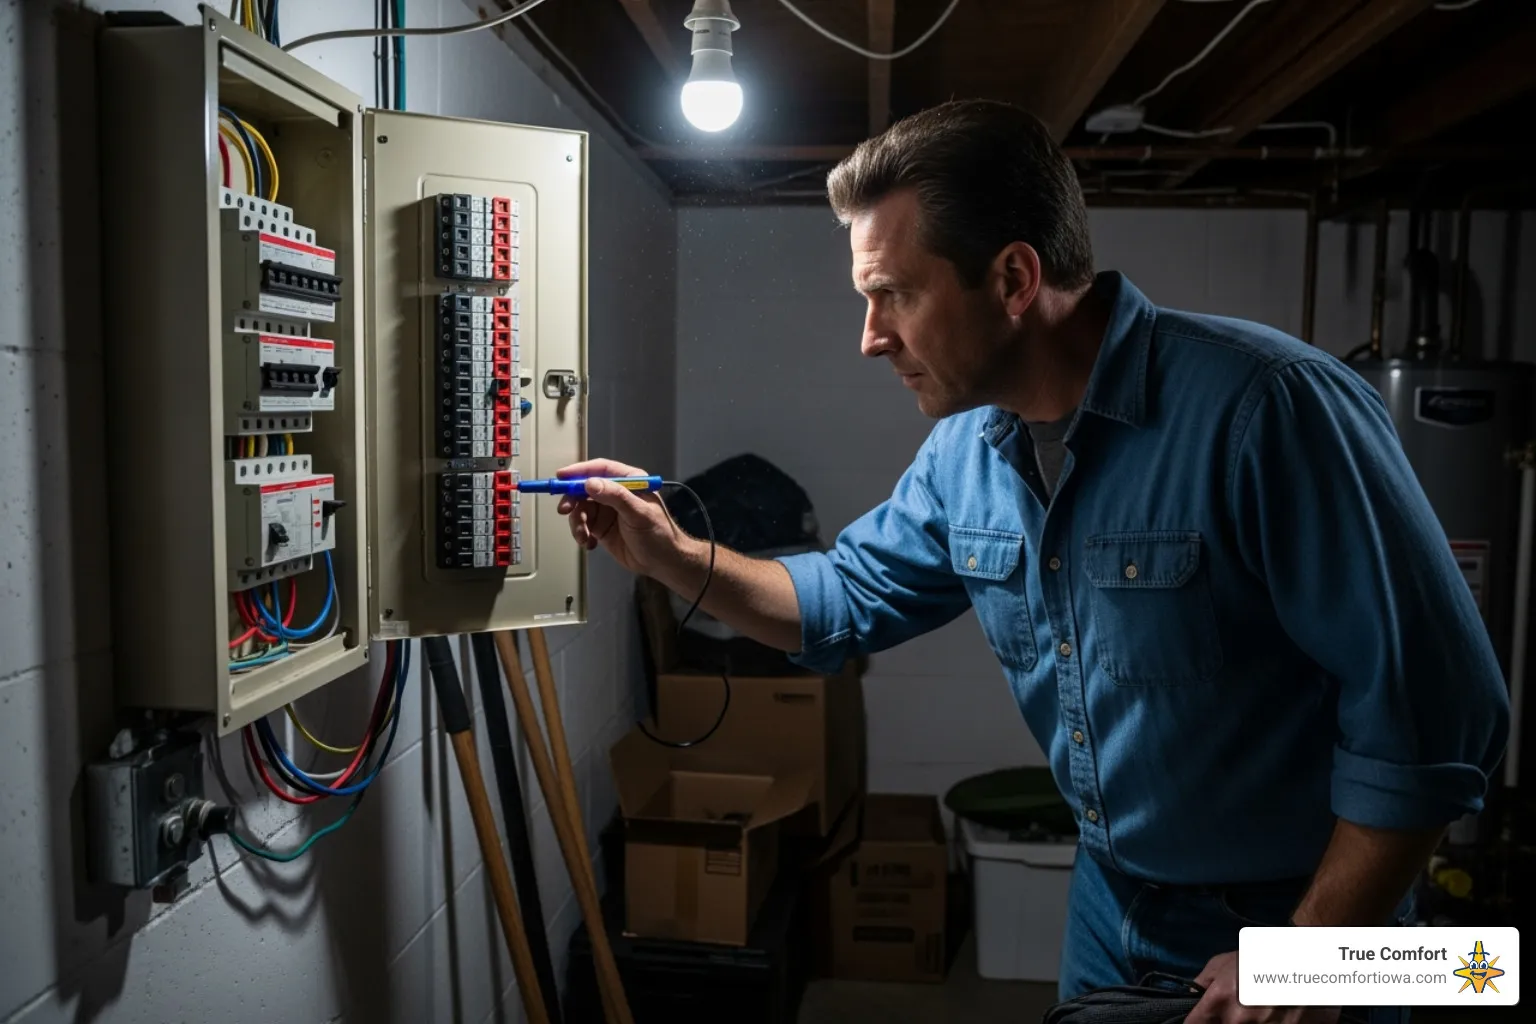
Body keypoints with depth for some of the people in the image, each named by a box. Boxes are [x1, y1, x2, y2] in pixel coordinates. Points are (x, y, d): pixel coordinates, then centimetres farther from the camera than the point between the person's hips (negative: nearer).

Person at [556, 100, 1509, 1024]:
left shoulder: (1266, 407, -27)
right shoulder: (964, 451, -4)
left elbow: (1431, 712, -23)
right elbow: (851, 599, 8)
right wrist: (676, 557, -4)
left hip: (1297, 927, -6)